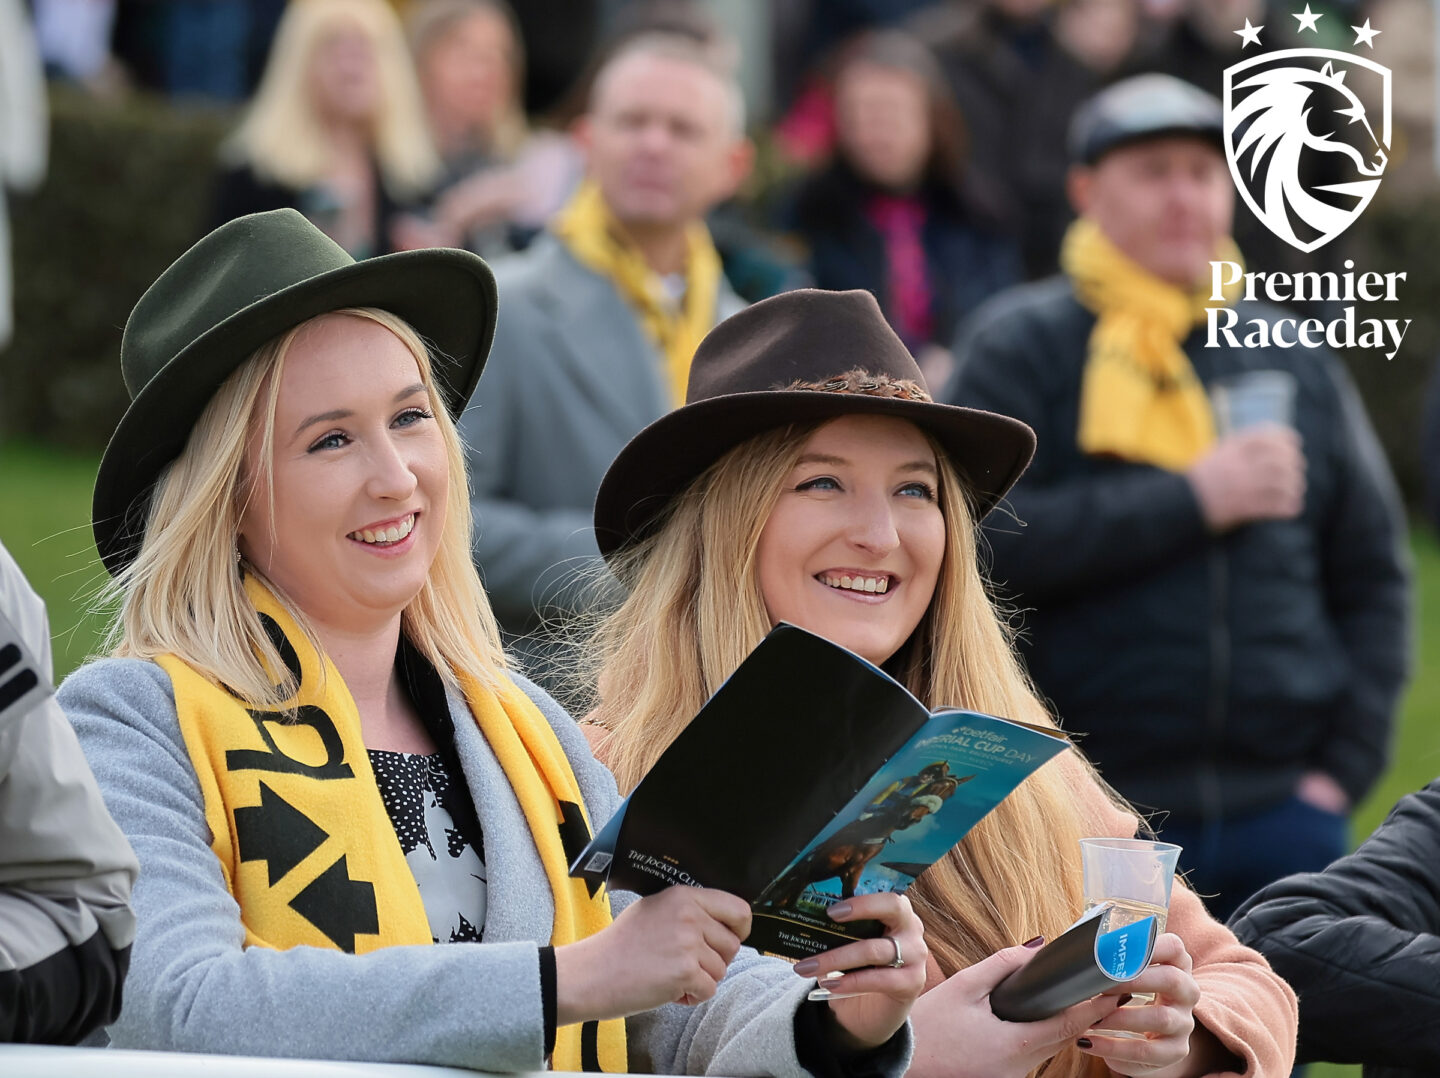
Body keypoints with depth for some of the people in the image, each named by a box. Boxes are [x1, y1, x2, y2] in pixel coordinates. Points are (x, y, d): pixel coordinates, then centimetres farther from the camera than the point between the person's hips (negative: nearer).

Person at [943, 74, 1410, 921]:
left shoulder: (1294, 359, 13)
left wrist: (1348, 760, 4)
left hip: (1284, 813, 3)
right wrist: (1191, 500, -13)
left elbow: (1373, 573, 16)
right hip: (1092, 818, -3)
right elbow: (978, 541, -13)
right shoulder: (1021, 347, 1)